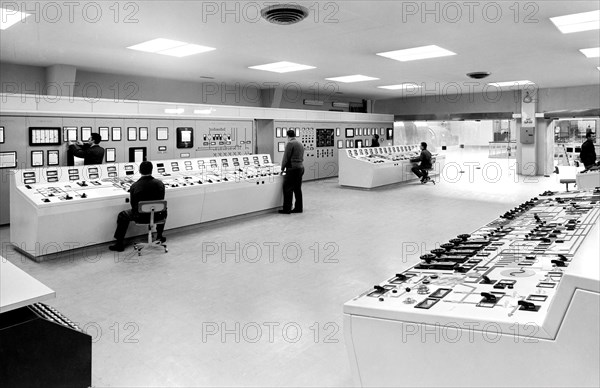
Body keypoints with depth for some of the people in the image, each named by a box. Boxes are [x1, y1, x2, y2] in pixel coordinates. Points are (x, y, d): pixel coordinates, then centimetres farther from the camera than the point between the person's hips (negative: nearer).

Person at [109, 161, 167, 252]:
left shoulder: (134, 186, -16)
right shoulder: (160, 183, -12)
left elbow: (132, 203, -3)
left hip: (140, 217, -2)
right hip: (156, 215, 2)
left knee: (122, 216, 26)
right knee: (163, 211, 37)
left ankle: (119, 244, 30)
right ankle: (159, 236, 46)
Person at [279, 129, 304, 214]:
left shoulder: (290, 144, -10)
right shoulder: (301, 144, 15)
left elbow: (286, 158, -10)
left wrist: (282, 168, 1)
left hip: (292, 169, -8)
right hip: (301, 168, 8)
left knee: (288, 189, -2)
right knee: (298, 189, 12)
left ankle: (286, 209, 0)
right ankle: (298, 208, 16)